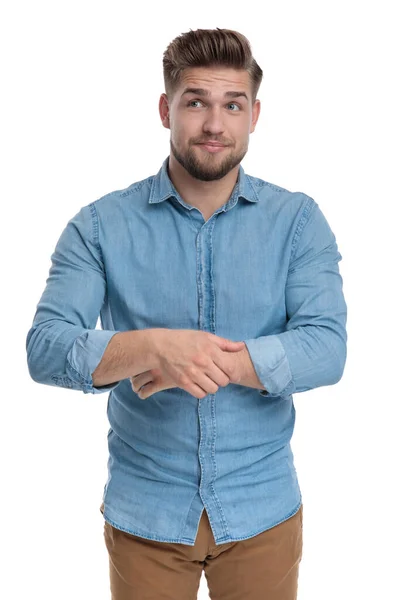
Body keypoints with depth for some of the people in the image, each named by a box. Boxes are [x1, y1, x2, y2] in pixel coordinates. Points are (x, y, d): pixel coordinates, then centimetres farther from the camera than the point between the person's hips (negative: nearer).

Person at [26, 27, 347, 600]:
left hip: (263, 508, 1)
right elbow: (45, 348, -15)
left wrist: (192, 362, -23)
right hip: (144, 512, 0)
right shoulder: (102, 225, -6)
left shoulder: (298, 220, -5)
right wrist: (156, 346, -31)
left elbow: (327, 348, -15)